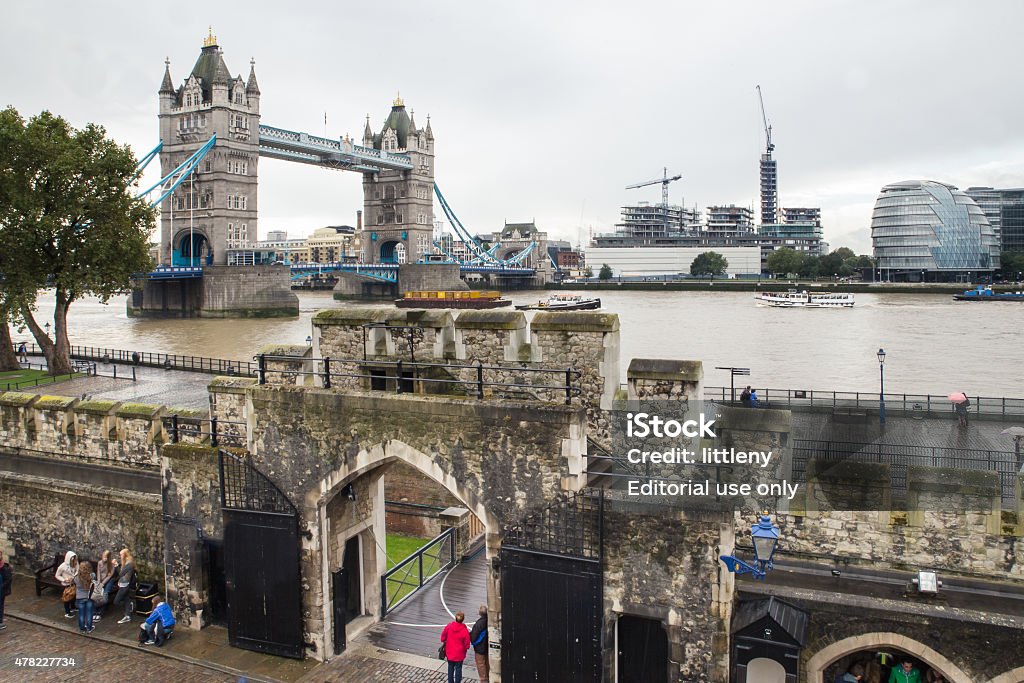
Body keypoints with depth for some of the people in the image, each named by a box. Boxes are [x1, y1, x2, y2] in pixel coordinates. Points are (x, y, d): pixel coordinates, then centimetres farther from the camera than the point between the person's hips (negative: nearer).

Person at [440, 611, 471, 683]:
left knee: (450, 668, 20)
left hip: (449, 652, 3)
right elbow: (467, 644, -13)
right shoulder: (465, 630, -21)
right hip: (459, 654, -3)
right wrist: (464, 649, 8)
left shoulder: (449, 626, -14)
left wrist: (445, 642, 18)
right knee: (458, 669, 11)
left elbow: (443, 637, -2)